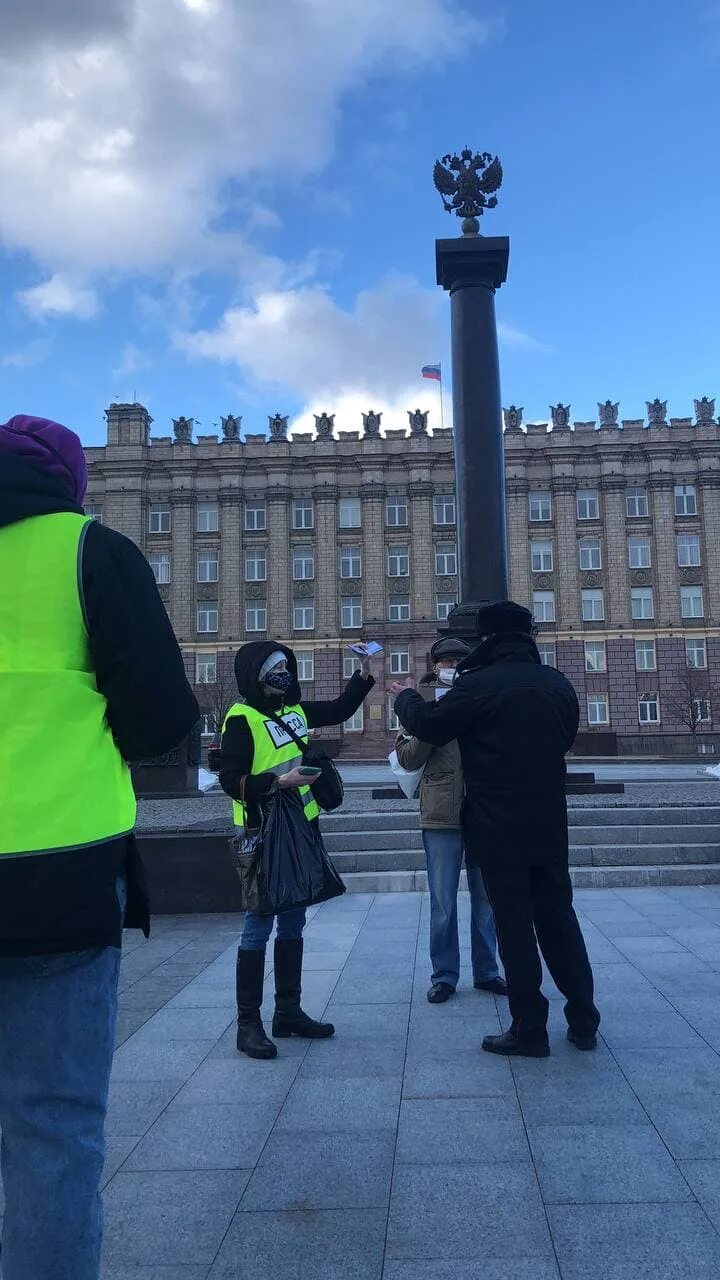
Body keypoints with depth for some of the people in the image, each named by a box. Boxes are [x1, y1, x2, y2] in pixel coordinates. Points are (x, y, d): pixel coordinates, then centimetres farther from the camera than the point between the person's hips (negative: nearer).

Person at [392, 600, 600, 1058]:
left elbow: (428, 726, -3)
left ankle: (530, 1029, 12)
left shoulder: (477, 685, -14)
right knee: (559, 918, 15)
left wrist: (406, 697, 16)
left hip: (498, 830, -5)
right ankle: (583, 1021, 22)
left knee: (515, 926, 4)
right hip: (549, 826, 5)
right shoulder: (558, 683, 3)